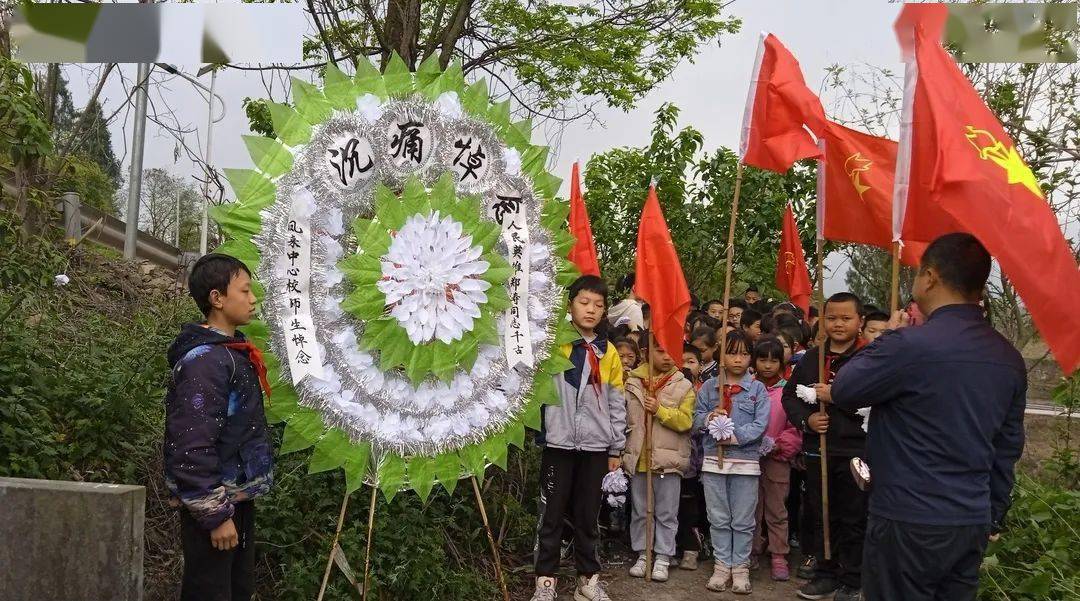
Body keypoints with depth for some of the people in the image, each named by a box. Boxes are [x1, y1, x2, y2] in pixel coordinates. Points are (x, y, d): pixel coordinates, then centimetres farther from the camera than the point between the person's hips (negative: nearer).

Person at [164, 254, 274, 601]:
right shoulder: (205, 361, -19)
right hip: (214, 503, -10)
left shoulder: (233, 351, 11)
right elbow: (193, 447, -23)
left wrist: (238, 502, 17)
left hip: (239, 498, 10)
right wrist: (216, 514, -21)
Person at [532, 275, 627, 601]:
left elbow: (617, 404, 12)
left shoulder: (608, 352, 10)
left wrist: (616, 448, 11)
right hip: (558, 443, -3)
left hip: (595, 446, 3)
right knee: (552, 514, 4)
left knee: (588, 516, 12)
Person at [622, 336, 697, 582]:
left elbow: (685, 422, -10)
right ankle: (643, 554, 24)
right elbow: (622, 416, 7)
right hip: (639, 458, 2)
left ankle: (663, 558, 15)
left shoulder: (684, 387, 0)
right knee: (640, 511, 12)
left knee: (666, 513, 5)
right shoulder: (633, 382, 5)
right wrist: (623, 451, 2)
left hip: (668, 459, -2)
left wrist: (659, 410, -17)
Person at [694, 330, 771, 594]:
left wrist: (734, 436, -18)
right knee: (719, 519, 9)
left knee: (743, 521, 5)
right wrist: (710, 417, -16)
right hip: (713, 460, 2)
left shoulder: (758, 389, 0)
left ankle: (740, 568, 15)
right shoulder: (709, 386, 6)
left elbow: (760, 425, -9)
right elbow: (696, 418, 5)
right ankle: (722, 566, 18)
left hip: (746, 462, -2)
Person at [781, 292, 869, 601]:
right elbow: (790, 395, 12)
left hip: (856, 450, -5)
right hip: (817, 449, 5)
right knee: (820, 516, 14)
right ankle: (825, 573, 28)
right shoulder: (811, 357, 9)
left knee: (853, 519, 6)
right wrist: (806, 419, -5)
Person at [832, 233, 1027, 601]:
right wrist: (995, 515, 21)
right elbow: (1008, 447, 12)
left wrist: (890, 336, 4)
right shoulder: (1010, 359, 4)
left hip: (910, 522, -6)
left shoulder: (910, 346, -20)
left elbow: (842, 391, -7)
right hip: (974, 524, 7)